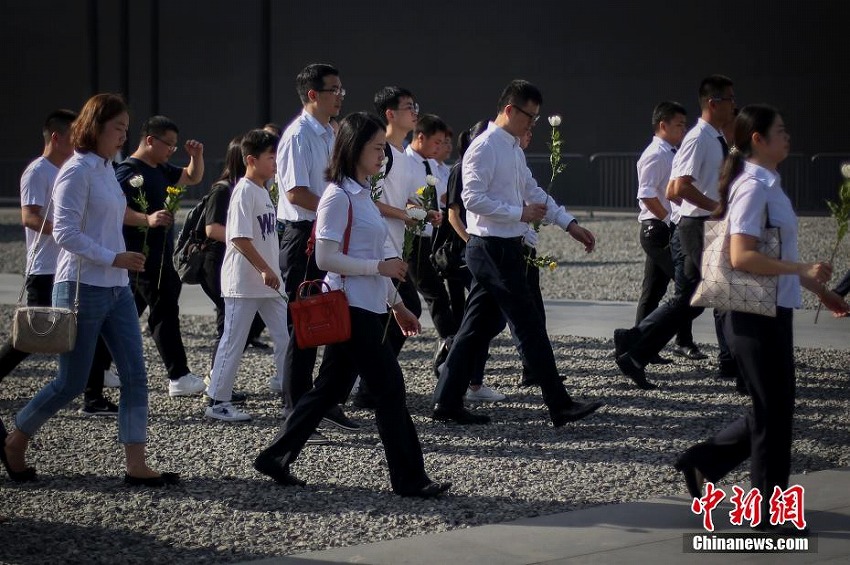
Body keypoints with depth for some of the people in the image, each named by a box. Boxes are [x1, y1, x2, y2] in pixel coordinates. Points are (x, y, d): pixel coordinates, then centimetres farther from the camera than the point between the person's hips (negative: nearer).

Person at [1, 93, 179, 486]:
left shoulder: (107, 169, 13)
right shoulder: (77, 171, -12)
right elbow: (65, 233, -19)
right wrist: (114, 258, -20)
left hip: (116, 288, 8)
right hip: (82, 287, -8)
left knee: (135, 376, -1)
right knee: (71, 383, -1)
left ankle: (136, 466, 0)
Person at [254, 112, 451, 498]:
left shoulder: (362, 194, 16)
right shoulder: (338, 196, -13)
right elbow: (326, 259, -18)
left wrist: (397, 304, 22)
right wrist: (381, 266, -18)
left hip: (366, 309, 10)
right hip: (350, 308, -10)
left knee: (330, 388, 12)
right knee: (390, 389, -6)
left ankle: (275, 459, 20)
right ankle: (409, 479, 0)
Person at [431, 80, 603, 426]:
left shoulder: (513, 149, 17)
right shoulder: (485, 147, -13)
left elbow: (533, 192, 22)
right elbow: (473, 199, -20)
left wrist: (570, 225, 16)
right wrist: (520, 213, -19)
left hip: (505, 248, 10)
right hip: (492, 247, -10)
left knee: (478, 327, 10)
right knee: (529, 326, -5)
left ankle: (447, 402, 13)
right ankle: (560, 406, -1)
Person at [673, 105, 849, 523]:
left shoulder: (766, 185, 13)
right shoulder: (753, 188, -17)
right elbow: (742, 257, -26)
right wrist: (803, 269, -26)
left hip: (771, 314, 10)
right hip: (758, 318, -10)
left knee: (771, 410, 16)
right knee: (773, 414, 0)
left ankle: (702, 462, 23)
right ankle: (768, 507, 11)